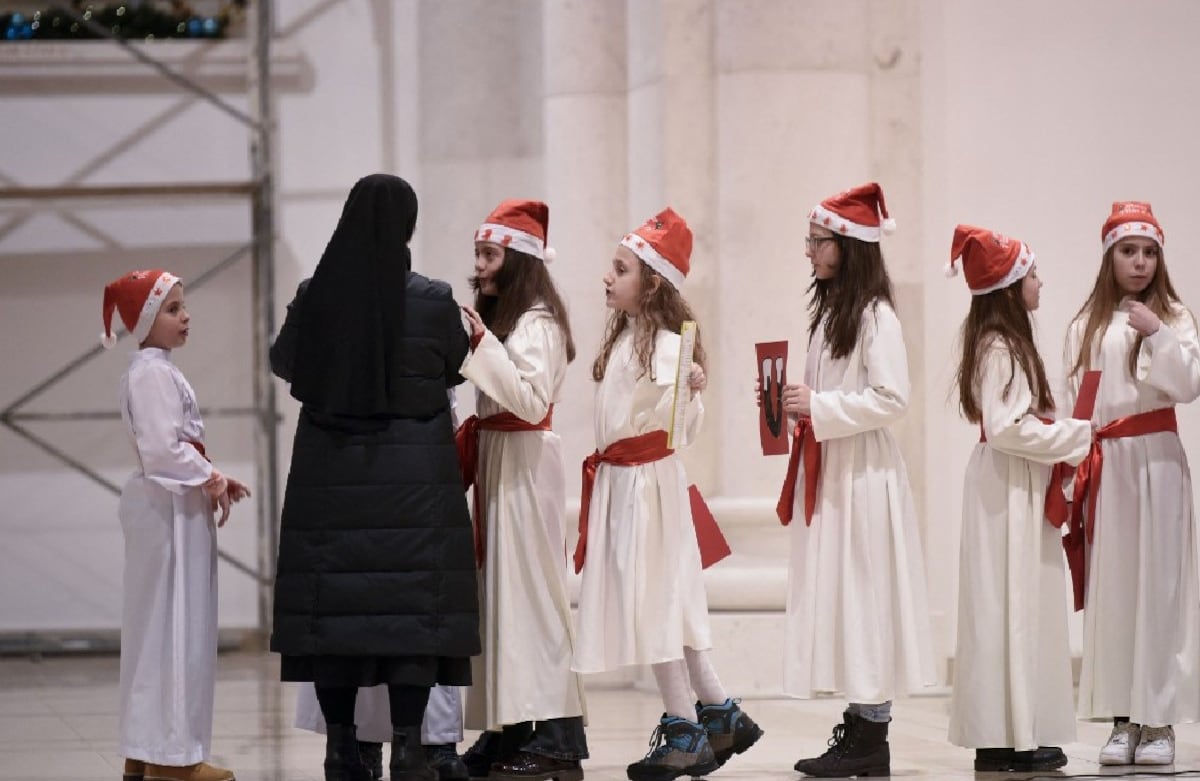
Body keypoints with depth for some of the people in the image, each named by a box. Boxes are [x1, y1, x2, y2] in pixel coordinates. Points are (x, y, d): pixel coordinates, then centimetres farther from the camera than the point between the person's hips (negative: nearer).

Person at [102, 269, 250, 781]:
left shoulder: (157, 371, 18)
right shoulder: (153, 373, -15)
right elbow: (161, 448, -22)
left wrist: (211, 479, 9)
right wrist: (210, 481, -14)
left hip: (170, 503, 11)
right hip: (170, 506, -11)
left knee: (157, 626, 11)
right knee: (173, 625, -8)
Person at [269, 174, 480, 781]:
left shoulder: (314, 296, -6)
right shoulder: (433, 302, -10)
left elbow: (283, 363, 11)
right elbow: (457, 367, 8)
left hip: (331, 474, 2)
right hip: (414, 475, -2)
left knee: (333, 600, 7)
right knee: (413, 601, 2)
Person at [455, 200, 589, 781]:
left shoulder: (538, 323, -11)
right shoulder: (498, 317, 15)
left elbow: (531, 401, -20)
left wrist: (484, 346, -22)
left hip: (526, 460, -9)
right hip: (493, 458, 9)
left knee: (528, 586, -9)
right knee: (498, 584, 7)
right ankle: (509, 728, 9)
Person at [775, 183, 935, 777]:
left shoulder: (876, 315, -11)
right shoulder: (830, 310, 16)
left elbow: (891, 400, -18)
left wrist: (818, 407, -17)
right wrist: (796, 405, 7)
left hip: (863, 474, -9)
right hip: (825, 470, 9)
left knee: (863, 593, -6)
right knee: (833, 596, 8)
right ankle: (856, 726, 11)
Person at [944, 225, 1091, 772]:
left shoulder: (1008, 344, 16)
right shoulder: (999, 348, -15)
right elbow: (1006, 428, -22)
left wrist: (1067, 438, 8)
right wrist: (1077, 436, -13)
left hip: (1020, 483, 10)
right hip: (1008, 485, -10)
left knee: (1022, 605, 9)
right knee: (1011, 604, -7)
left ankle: (1016, 733, 12)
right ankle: (1006, 740, -5)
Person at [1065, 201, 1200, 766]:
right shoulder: (1087, 326, 9)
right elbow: (1073, 402, 9)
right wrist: (1074, 471, 4)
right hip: (1104, 465, 2)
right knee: (1110, 586, 1)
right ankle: (1122, 719, 5)